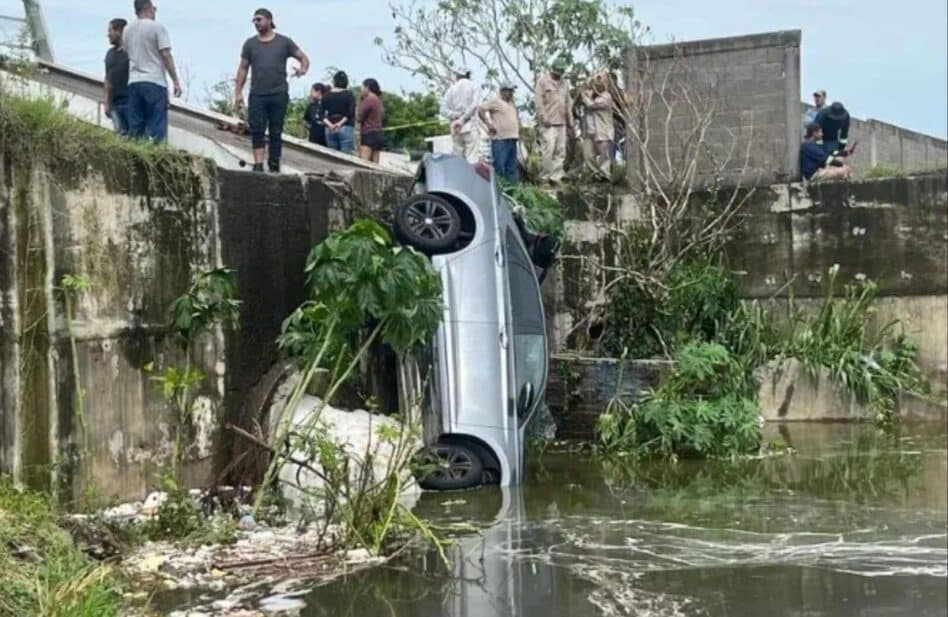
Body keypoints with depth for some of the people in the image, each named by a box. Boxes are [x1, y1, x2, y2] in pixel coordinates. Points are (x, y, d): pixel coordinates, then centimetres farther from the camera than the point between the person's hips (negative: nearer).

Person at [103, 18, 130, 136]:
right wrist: (106, 102, 14)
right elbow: (107, 79, 21)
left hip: (130, 100, -6)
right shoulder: (110, 53, 17)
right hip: (115, 103, 6)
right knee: (121, 134, 0)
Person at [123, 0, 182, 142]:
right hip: (154, 82, -6)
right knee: (157, 126, -6)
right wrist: (175, 81, -8)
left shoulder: (127, 30, 13)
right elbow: (166, 55, -10)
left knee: (135, 127, 6)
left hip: (134, 82, 6)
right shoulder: (157, 27, -5)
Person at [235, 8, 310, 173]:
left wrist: (303, 69, -14)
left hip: (279, 94, -1)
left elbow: (303, 57, 10)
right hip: (257, 95, 1)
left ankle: (274, 165, 9)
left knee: (276, 132, 3)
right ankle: (258, 164, -12)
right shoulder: (250, 44, 11)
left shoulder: (284, 42, 7)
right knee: (257, 130, -9)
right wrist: (238, 92, 3)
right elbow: (243, 69, 12)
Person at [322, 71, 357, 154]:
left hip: (329, 129, 3)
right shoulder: (348, 95, 0)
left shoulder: (326, 95, 9)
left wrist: (329, 124, -9)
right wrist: (340, 123, -10)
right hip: (346, 128, -3)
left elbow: (322, 114, 1)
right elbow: (351, 113, -11)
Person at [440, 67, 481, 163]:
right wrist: (462, 119, -8)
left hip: (455, 127, 3)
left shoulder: (452, 88, 10)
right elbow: (474, 105, -11)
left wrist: (456, 116, -4)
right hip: (469, 124, -3)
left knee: (458, 157, 6)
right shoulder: (472, 86, 4)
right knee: (472, 157, -10)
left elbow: (444, 110, -1)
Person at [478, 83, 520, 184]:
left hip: (512, 139, 8)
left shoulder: (512, 104, 22)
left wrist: (518, 133, 20)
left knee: (512, 168, 9)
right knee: (499, 167, -11)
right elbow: (481, 110, -8)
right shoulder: (495, 101, -2)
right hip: (500, 139, -8)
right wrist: (488, 124, -14)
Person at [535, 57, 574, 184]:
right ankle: (547, 177, -6)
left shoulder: (563, 83, 20)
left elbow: (567, 104, 22)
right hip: (548, 123, -7)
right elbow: (539, 102, -7)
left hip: (561, 123, 7)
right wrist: (544, 119, -14)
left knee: (560, 152, 2)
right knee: (548, 150, -11)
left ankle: (556, 177, 3)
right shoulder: (543, 81, 0)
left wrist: (570, 123, 18)